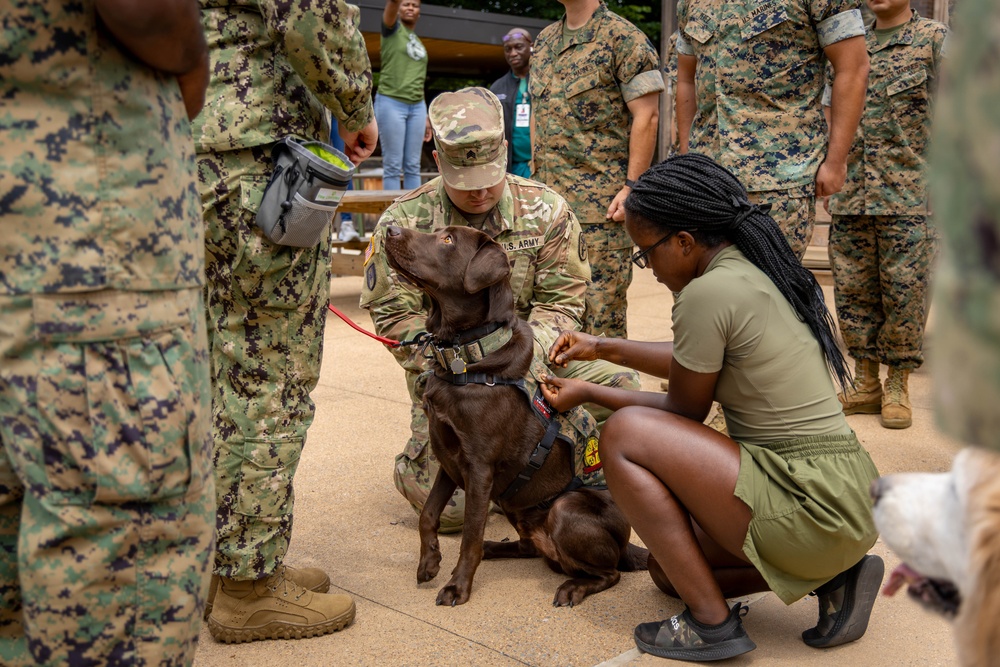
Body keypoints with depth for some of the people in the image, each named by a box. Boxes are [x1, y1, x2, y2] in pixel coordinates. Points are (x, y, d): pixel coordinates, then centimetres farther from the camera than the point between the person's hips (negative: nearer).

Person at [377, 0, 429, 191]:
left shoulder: (420, 44, 20)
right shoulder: (393, 29, 4)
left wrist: (426, 117, 16)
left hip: (417, 107, 5)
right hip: (392, 103, -5)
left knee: (413, 165, 4)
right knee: (393, 165, -6)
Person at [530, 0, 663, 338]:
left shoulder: (623, 38, -6)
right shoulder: (545, 40, 17)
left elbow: (647, 115, -10)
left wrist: (632, 186, -16)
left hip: (601, 203, -7)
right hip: (548, 197, 7)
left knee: (601, 304, -5)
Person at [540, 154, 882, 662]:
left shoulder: (707, 292, -20)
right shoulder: (759, 269, 8)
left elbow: (685, 413, -6)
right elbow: (698, 362, 24)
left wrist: (588, 393, 7)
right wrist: (602, 349, 25)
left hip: (811, 513, -10)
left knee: (624, 433, -11)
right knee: (668, 567, 22)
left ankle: (711, 624, -4)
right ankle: (833, 578, 12)